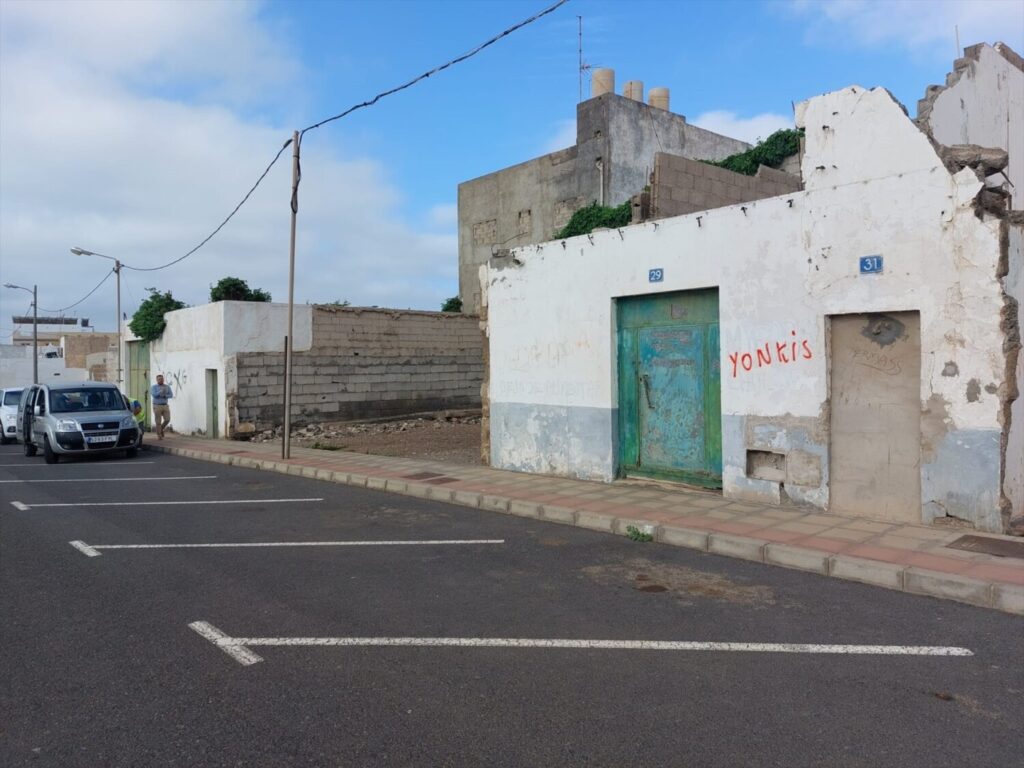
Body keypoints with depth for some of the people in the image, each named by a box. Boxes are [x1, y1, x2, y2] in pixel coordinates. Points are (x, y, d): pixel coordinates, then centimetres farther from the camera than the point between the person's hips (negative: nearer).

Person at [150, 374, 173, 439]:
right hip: (157, 406, -3)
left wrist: (164, 396, -15)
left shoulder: (167, 386, 8)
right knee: (158, 422, -2)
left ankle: (161, 429, 25)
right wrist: (161, 391, -27)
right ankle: (159, 435, 7)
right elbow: (154, 395, -18)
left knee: (167, 419, -3)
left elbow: (171, 395, -1)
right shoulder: (153, 387, -1)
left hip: (165, 406, 3)